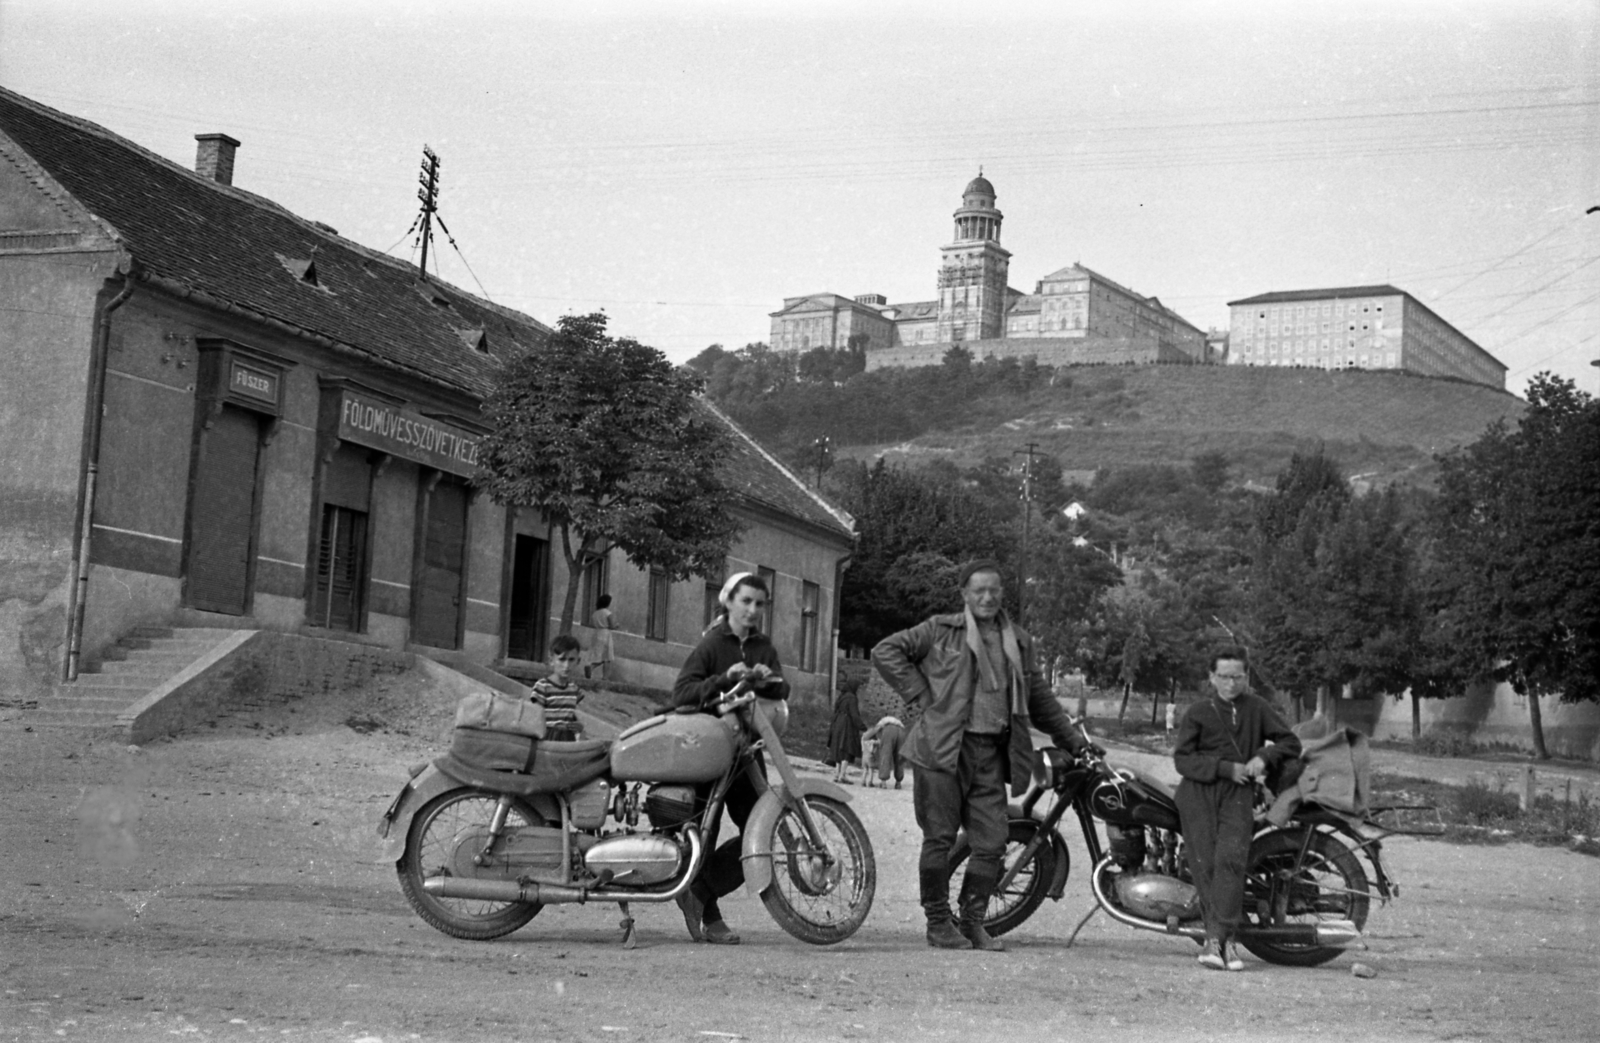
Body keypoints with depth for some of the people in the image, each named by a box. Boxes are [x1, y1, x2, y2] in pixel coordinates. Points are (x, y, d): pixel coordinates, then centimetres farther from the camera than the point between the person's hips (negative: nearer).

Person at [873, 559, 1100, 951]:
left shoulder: (1018, 642, 18)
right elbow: (886, 651, 0)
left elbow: (1039, 698, 28)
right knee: (940, 838, -2)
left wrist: (1073, 739, 27)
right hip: (944, 747, -4)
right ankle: (937, 922, 8)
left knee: (991, 843, 0)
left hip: (992, 753, 4)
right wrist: (920, 695, -4)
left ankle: (973, 922, 13)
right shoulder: (941, 631, 4)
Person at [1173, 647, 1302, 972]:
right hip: (1198, 792, 0)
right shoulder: (1198, 712, 6)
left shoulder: (1257, 708, 11)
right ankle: (1224, 942, -6)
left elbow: (1290, 742, 15)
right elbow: (1182, 758, 0)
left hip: (1238, 795, 0)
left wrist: (1264, 757, -5)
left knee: (1230, 859, -19)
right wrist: (1225, 768, -11)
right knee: (1205, 864, -9)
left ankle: (1217, 938, -22)